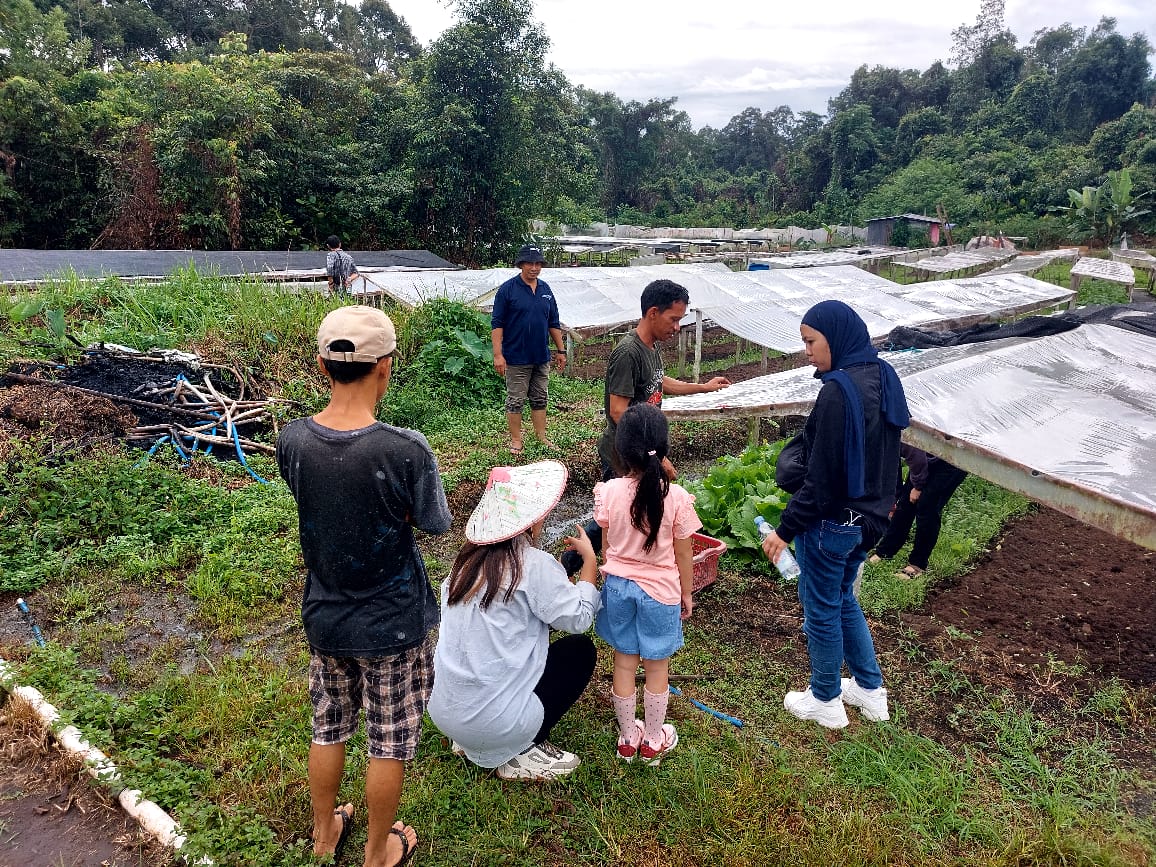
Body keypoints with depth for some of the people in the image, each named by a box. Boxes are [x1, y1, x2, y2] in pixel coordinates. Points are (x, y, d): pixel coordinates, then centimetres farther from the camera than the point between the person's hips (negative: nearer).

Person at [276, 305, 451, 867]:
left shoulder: (292, 441, -13)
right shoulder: (405, 450, -29)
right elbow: (435, 524, -13)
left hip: (324, 617, 5)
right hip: (392, 625, -4)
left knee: (329, 728, 25)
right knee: (389, 743, 17)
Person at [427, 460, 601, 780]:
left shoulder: (469, 559, 4)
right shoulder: (534, 564, -16)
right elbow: (578, 618, -9)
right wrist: (589, 558, 2)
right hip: (495, 721, -7)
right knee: (580, 649, 11)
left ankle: (469, 740, 19)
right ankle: (522, 753, 7)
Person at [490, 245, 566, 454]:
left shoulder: (545, 289, 8)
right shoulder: (507, 289, -8)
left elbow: (554, 323, 15)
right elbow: (497, 324, -10)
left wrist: (560, 351, 13)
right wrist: (498, 355, -16)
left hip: (542, 357, 5)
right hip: (516, 358, -5)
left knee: (540, 399, 13)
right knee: (515, 401, 4)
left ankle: (541, 437, 25)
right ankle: (516, 440, 16)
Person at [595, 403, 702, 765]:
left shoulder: (609, 493, -14)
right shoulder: (676, 496, -19)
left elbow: (606, 546, -1)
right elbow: (683, 553, -8)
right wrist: (686, 593, 8)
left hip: (618, 586, 2)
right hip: (660, 591, -2)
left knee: (624, 664, 16)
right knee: (657, 668, 15)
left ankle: (628, 738, 32)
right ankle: (653, 741, 31)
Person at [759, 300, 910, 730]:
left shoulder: (838, 392, -25)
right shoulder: (883, 378, 3)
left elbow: (821, 476, -24)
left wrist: (786, 529, -16)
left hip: (832, 522, -9)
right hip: (869, 517, 9)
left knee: (821, 610, 11)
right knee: (843, 598, 26)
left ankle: (826, 702, 30)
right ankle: (870, 690, 38)